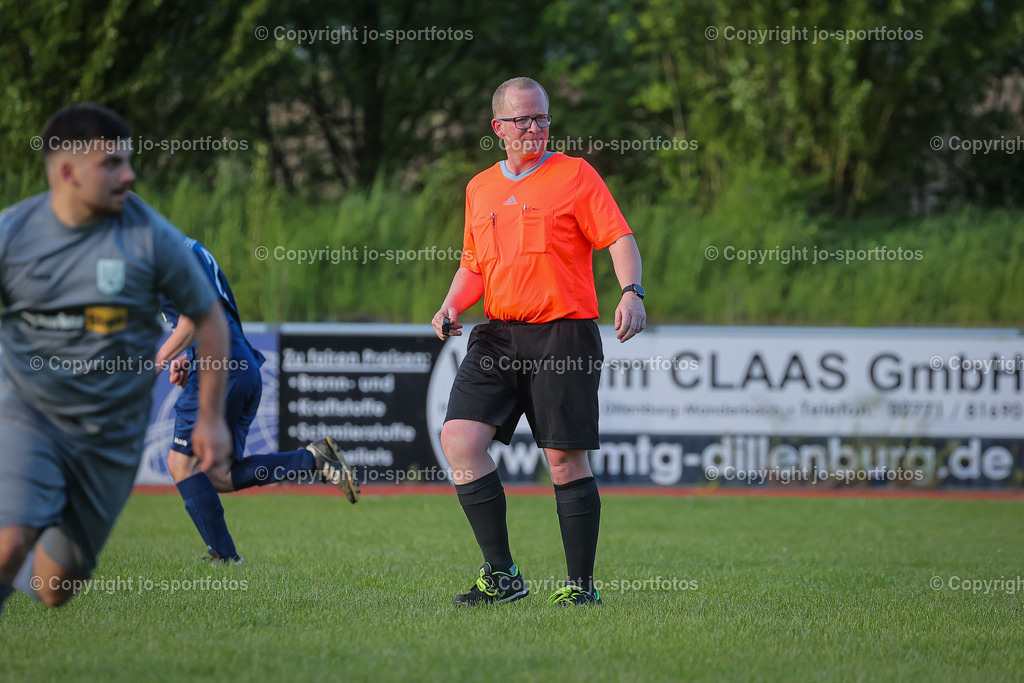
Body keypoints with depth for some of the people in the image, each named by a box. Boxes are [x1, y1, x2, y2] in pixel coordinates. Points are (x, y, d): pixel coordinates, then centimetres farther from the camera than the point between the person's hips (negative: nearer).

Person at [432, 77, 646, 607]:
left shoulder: (575, 175, 2)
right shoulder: (480, 189, 17)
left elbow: (619, 238, -5)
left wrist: (631, 292, -22)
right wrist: (452, 306, 6)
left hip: (564, 333, -5)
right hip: (497, 335, 5)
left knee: (566, 459, -5)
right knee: (459, 436, -12)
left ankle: (581, 584, 7)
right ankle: (501, 573, -7)